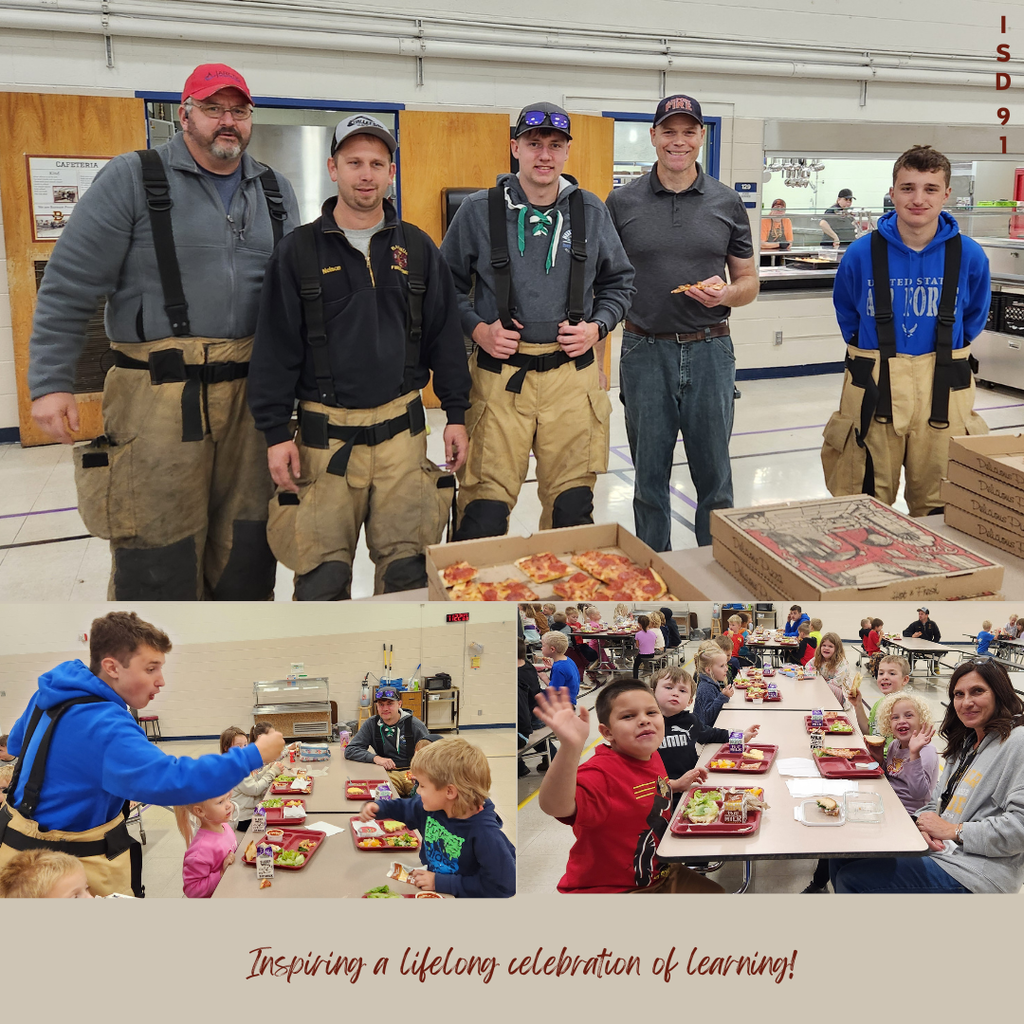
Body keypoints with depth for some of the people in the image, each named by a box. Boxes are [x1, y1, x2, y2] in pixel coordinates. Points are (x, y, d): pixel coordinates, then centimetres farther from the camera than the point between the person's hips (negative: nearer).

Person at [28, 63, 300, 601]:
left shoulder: (277, 193, 14)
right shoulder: (132, 178, -1)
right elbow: (69, 285, -4)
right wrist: (50, 382, -8)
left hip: (251, 391, 4)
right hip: (159, 395, -4)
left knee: (246, 547, 11)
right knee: (158, 557, 0)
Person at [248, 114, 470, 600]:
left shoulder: (417, 248, 9)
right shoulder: (299, 251, 3)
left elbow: (444, 335, 11)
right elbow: (275, 347, 1)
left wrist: (456, 414, 7)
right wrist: (276, 433, -4)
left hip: (402, 431, 2)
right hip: (325, 436, -1)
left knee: (408, 569, 2)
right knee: (322, 576, -2)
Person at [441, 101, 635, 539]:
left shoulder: (591, 211, 9)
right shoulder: (479, 210, 2)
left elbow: (618, 282, 19)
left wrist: (597, 327, 2)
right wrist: (477, 328, -6)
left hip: (572, 374, 2)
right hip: (499, 375, -2)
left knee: (572, 509, 8)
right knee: (484, 514, -4)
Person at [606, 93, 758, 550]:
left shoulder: (727, 203, 6)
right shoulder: (622, 202, 3)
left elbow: (749, 280, 11)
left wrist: (726, 294, -12)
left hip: (709, 350, 1)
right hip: (645, 352, 0)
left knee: (715, 476, 7)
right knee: (649, 477, 9)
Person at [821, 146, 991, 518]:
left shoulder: (969, 257, -3)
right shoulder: (862, 254, -5)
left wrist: (947, 352, 14)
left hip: (943, 393, 1)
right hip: (873, 390, -1)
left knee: (939, 510, 9)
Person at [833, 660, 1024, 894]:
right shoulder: (967, 742, 16)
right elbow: (936, 802, 19)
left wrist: (954, 831, -16)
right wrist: (926, 825, -5)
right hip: (936, 848, 9)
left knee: (851, 878, -13)